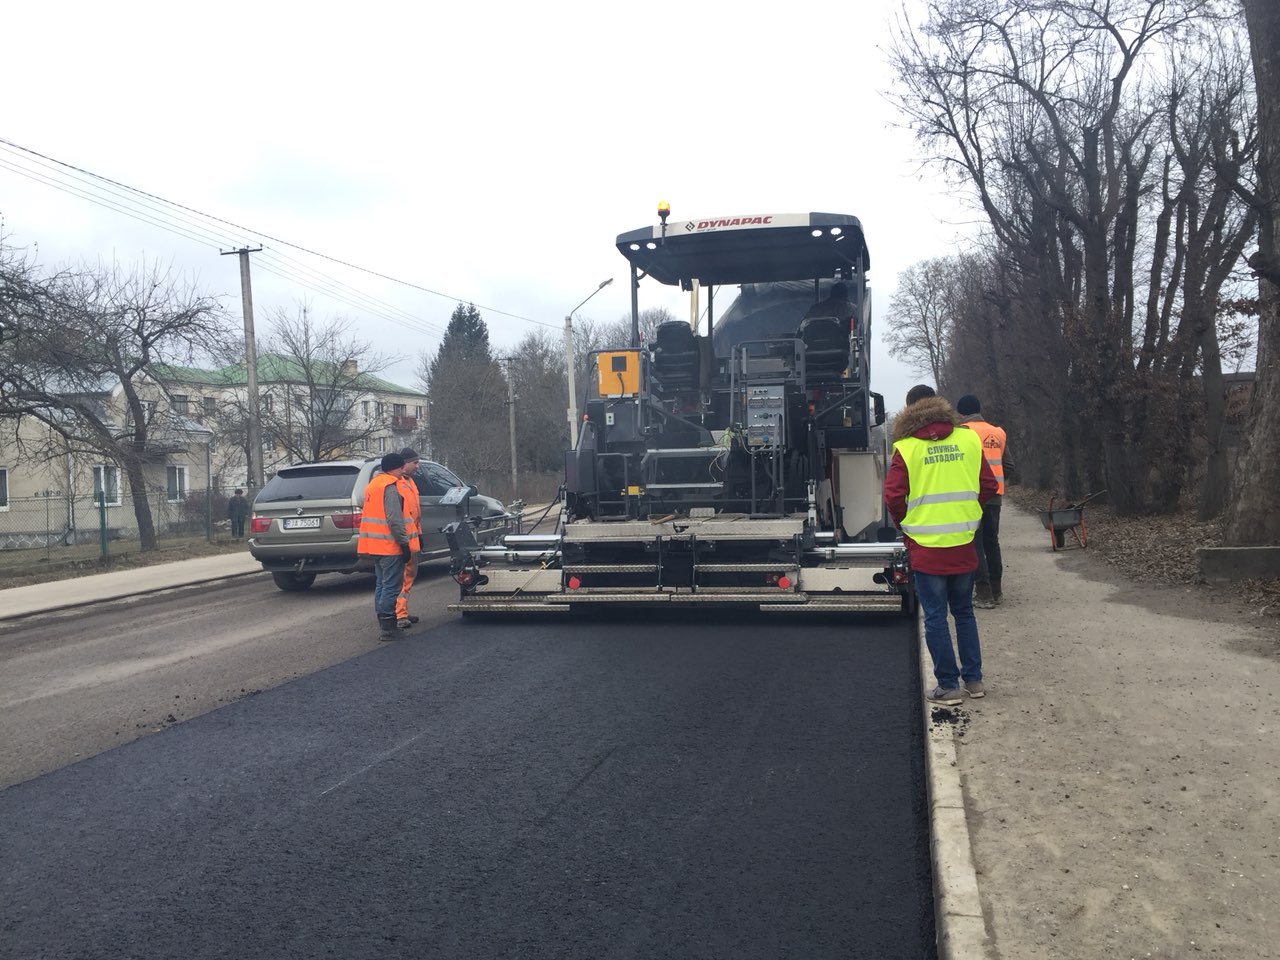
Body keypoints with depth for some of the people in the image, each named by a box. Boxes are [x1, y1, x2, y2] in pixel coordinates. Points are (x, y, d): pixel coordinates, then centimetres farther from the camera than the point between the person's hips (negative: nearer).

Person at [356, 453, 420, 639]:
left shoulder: (374, 484, 18)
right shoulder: (390, 487, -14)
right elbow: (395, 519, -21)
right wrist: (405, 543, -18)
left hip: (375, 545, 10)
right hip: (389, 545, -10)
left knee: (382, 584, 16)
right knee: (391, 586, -6)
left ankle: (383, 624, 22)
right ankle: (387, 628, -6)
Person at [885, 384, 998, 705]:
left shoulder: (906, 447, -8)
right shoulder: (969, 439, 1)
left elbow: (893, 496, -11)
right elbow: (988, 484, 2)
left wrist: (906, 524, 7)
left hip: (925, 546, -3)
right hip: (963, 545, 4)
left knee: (936, 618, 5)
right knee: (964, 612, 18)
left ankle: (949, 686, 8)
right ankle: (973, 679, 22)